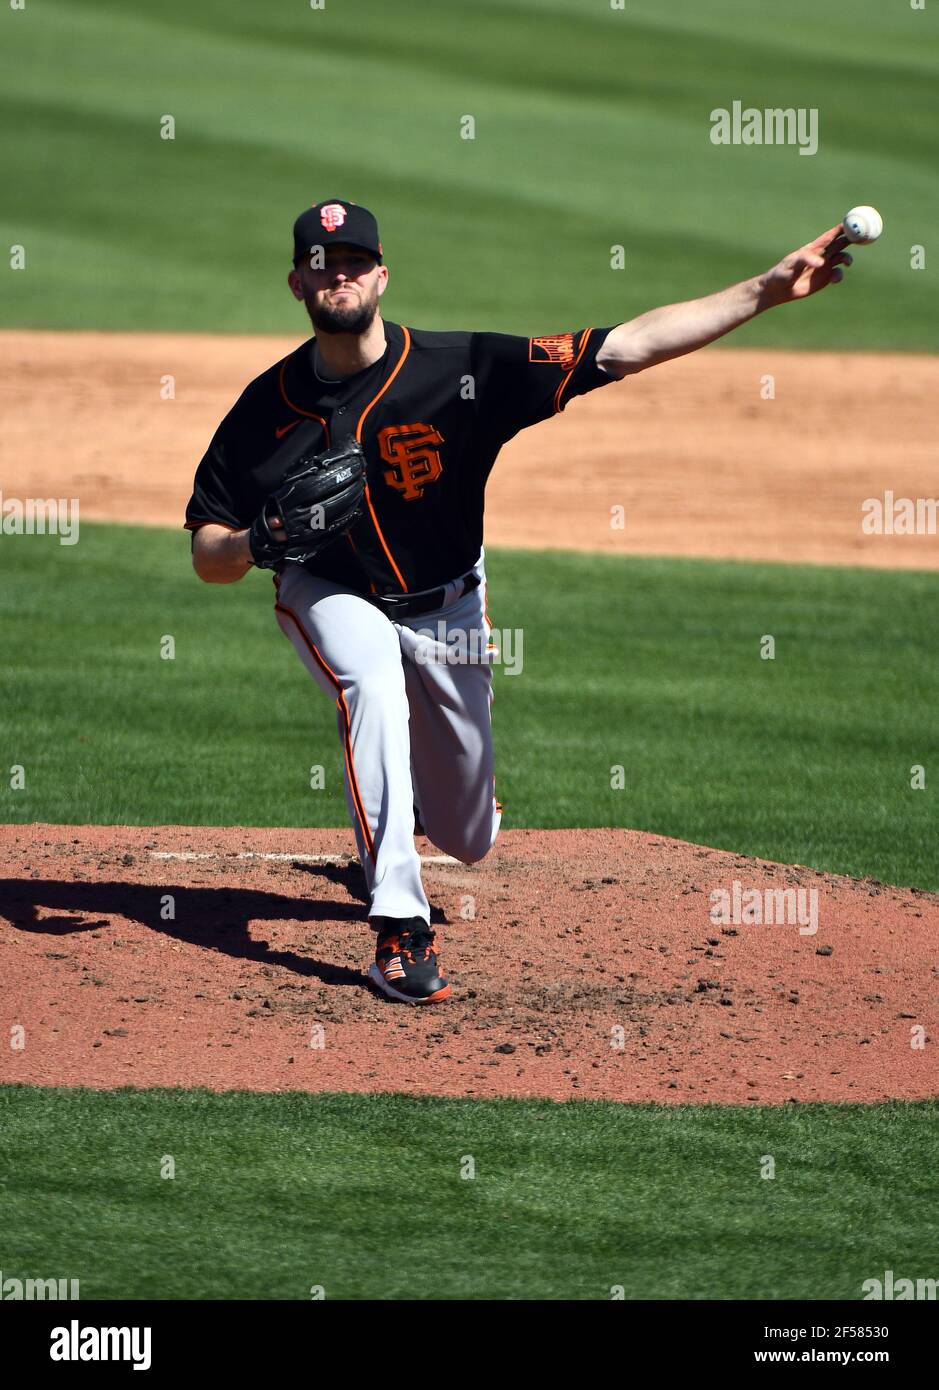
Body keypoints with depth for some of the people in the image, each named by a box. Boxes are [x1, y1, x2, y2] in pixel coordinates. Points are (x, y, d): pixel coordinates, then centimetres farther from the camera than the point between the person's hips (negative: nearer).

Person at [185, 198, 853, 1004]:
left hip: (447, 611, 1)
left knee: (469, 839, 9)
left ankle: (408, 796, 50)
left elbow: (628, 347, -29)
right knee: (375, 688, -37)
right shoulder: (268, 407, -17)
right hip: (332, 597, -1)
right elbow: (209, 558, -10)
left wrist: (768, 291, -36)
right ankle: (400, 927, -33)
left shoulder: (460, 369, -23)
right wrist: (260, 542, -34)